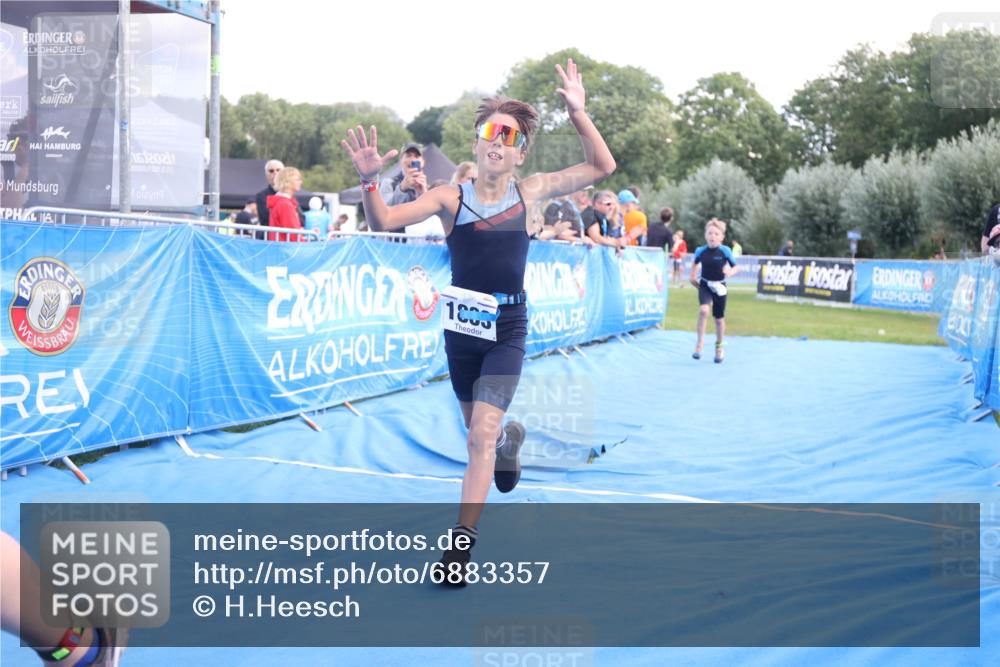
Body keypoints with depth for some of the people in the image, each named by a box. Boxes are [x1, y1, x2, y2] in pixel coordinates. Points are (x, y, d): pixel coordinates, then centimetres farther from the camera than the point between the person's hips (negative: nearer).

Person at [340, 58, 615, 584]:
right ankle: (510, 439, 57)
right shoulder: (450, 197, -5)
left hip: (508, 329, -1)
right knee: (478, 428, 19)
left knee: (482, 432, -13)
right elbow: (383, 222, -14)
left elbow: (602, 167, 1)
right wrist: (370, 181, -32)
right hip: (461, 327, 1)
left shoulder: (529, 193, -1)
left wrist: (578, 113, -8)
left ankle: (461, 544, -7)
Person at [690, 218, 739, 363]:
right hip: (704, 285, 0)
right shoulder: (700, 251, -7)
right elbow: (695, 264, 15)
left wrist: (730, 272, -24)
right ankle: (700, 342, -13)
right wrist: (693, 276, 4)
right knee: (703, 310, -27)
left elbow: (735, 267, -3)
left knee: (719, 318, 11)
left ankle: (719, 347, 32)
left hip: (719, 286, 0)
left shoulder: (725, 251, -13)